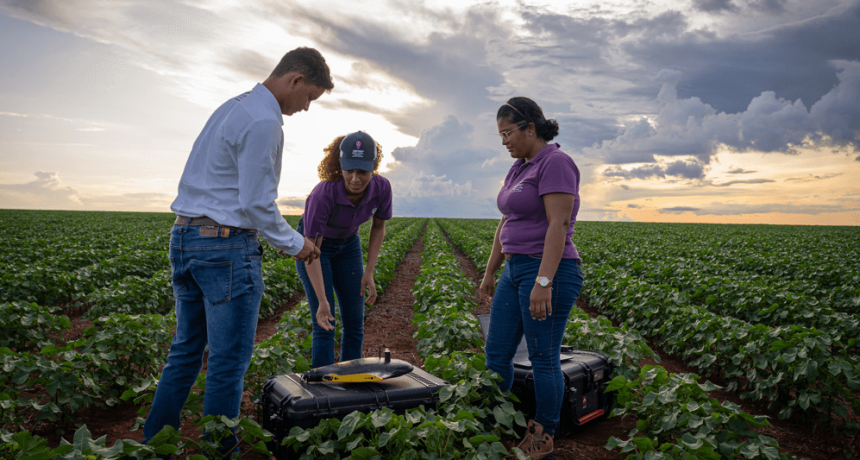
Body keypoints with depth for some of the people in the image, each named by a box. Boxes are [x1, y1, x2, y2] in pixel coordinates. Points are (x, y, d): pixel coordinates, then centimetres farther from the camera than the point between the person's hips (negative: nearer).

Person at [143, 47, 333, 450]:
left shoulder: (232, 106, 16)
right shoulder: (263, 122, -15)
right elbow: (256, 204, -17)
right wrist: (296, 244, -3)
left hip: (184, 237, 10)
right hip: (226, 247, -10)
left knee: (186, 352, 17)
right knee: (229, 361, 2)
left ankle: (152, 445, 26)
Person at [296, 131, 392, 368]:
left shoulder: (381, 188, -24)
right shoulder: (323, 195, -37)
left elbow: (378, 226, -4)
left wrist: (369, 273, -9)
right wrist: (322, 301, -35)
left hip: (347, 244, 4)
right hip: (313, 244, -4)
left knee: (355, 322, 4)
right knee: (324, 325, -9)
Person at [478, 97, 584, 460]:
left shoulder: (555, 163, -13)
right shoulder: (519, 168, 16)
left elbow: (559, 224, -22)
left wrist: (544, 282, -27)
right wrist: (489, 274, 19)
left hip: (549, 273, -9)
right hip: (516, 270, 9)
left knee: (543, 359, 3)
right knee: (496, 354, 11)